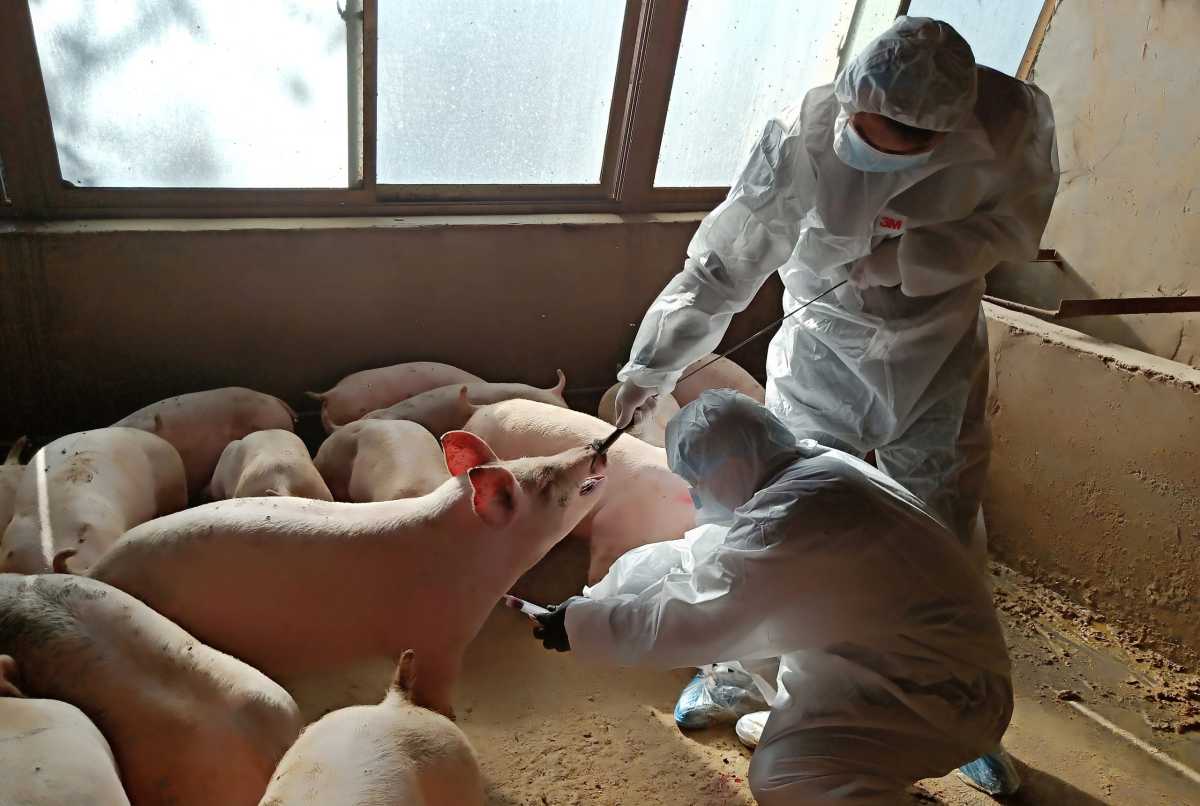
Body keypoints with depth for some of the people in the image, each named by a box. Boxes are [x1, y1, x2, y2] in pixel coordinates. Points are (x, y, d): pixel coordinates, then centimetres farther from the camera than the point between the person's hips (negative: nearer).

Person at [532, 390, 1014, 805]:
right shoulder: (806, 470, 0)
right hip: (893, 651, 9)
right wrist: (595, 597, 6)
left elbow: (686, 624, -26)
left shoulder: (794, 514, -29)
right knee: (745, 609, 10)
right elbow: (700, 557, 8)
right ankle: (800, 724, 28)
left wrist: (579, 623, -13)